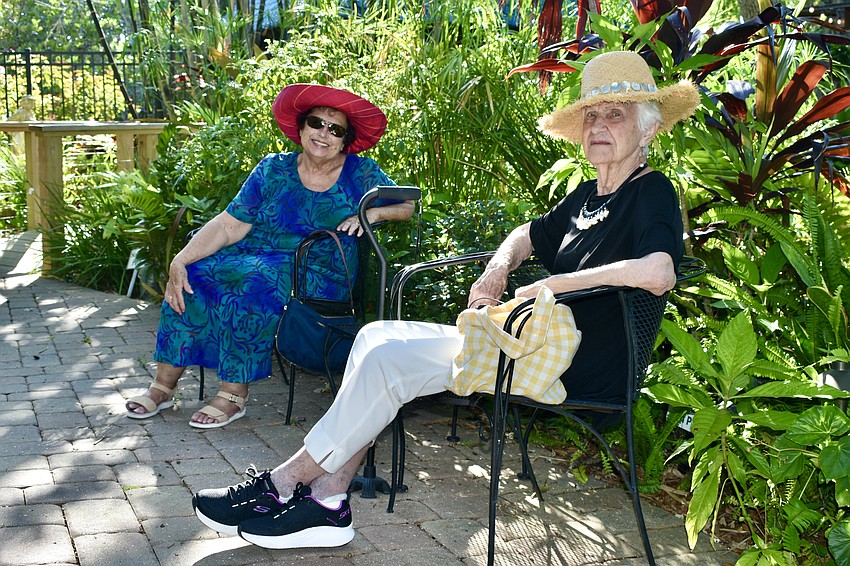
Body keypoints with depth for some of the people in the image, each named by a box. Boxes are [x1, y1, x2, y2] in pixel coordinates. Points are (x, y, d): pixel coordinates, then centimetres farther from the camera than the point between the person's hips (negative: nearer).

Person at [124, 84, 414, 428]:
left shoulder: (361, 174, 3)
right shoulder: (274, 170, 6)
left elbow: (409, 206, 3)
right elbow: (229, 225, 0)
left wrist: (373, 213, -17)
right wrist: (180, 260, -13)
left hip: (319, 276, -3)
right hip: (257, 258, 4)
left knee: (251, 281, -33)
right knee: (193, 275, -21)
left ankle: (234, 395, -23)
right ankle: (164, 384, -10)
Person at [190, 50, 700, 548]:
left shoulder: (653, 193, -9)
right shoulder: (588, 196, 18)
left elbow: (658, 272, -30)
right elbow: (528, 236, 34)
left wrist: (551, 285, -21)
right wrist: (498, 269, 10)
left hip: (570, 367, -9)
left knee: (388, 360, -18)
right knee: (377, 337, -2)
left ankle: (285, 482, -6)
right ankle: (327, 499, -9)